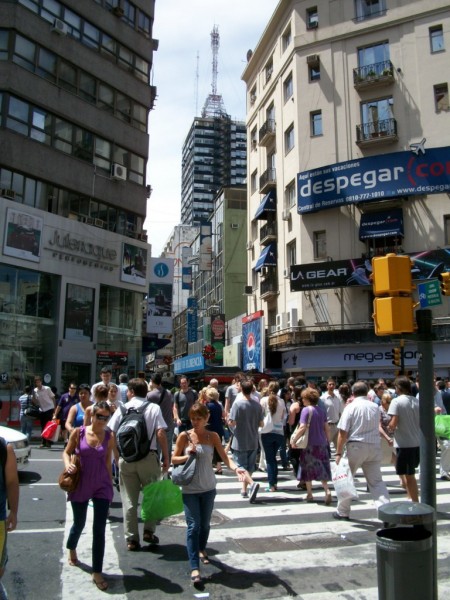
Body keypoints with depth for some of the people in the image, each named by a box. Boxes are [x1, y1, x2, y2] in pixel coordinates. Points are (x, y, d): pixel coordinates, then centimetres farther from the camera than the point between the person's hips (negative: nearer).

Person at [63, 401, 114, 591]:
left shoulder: (109, 437, -5)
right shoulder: (78, 432, -9)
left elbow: (107, 462, 5)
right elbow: (66, 452, 2)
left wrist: (110, 484, 9)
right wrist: (67, 464, -18)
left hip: (102, 486, 0)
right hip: (80, 485, 0)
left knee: (99, 529, -1)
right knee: (79, 524, 19)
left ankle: (97, 573, 12)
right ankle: (71, 548, 53)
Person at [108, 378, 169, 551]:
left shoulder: (123, 408, 3)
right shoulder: (154, 408, -1)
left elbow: (111, 433, -1)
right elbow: (161, 434, -10)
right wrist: (166, 457, -3)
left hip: (126, 458, 1)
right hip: (148, 457, -1)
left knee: (129, 499, 10)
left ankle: (131, 539, 13)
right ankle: (149, 531, 17)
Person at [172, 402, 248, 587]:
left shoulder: (213, 436, -2)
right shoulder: (184, 436, -7)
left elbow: (224, 457, -10)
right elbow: (174, 459, 0)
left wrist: (236, 468, -29)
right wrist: (188, 455, -18)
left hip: (208, 488, 3)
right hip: (190, 488, -2)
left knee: (205, 523, 16)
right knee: (193, 526, -7)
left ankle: (202, 550, 43)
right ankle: (194, 568, -4)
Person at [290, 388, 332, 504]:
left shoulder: (306, 410, -13)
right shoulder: (321, 410, 5)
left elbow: (302, 428, -19)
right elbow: (327, 428, 9)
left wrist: (294, 440, -11)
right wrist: (327, 440, 20)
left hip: (309, 444, -5)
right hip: (322, 444, 5)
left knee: (308, 469, 9)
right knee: (321, 469, 11)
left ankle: (309, 494, 17)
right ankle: (327, 491, -7)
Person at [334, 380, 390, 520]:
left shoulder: (350, 407, -7)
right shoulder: (375, 407, 7)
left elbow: (343, 432, -10)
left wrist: (339, 453, -7)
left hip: (356, 447, -4)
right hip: (374, 446, 4)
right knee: (376, 481, 7)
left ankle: (343, 512, 20)